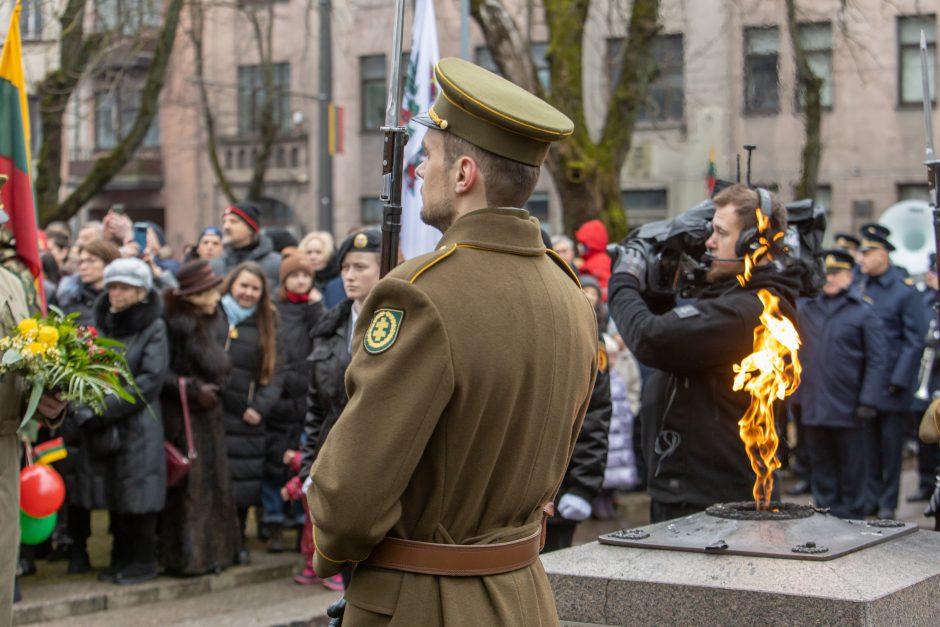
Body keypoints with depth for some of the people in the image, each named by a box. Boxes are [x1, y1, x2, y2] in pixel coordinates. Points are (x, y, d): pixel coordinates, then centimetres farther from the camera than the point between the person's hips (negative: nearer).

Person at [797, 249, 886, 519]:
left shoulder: (863, 312, -2)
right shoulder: (807, 310, 9)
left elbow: (875, 361, -5)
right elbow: (799, 354, 13)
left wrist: (867, 402, -11)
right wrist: (797, 393, 4)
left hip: (847, 406, -4)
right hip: (813, 406, 4)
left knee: (851, 466, 6)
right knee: (822, 465, 10)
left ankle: (851, 515, 14)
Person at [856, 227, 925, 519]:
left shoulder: (904, 289, -9)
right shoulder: (859, 285, 6)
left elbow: (915, 340, -9)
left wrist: (899, 380, -13)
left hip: (892, 387, -4)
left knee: (891, 444, 4)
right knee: (868, 443, 9)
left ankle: (888, 503, 13)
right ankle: (870, 498, 18)